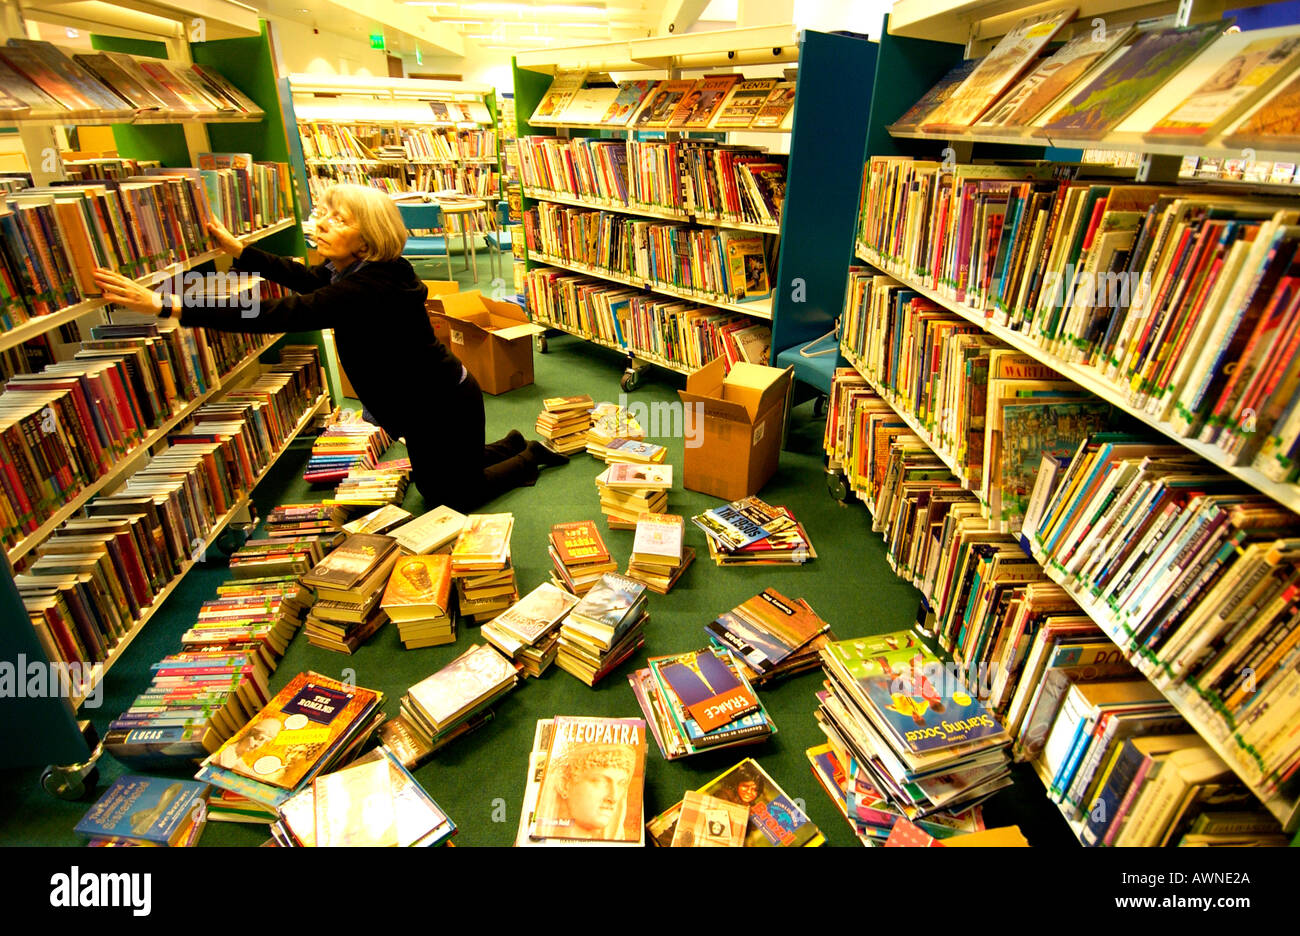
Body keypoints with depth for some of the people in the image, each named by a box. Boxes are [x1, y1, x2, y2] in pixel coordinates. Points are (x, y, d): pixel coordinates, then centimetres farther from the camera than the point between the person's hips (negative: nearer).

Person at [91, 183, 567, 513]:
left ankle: (531, 456, 27)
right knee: (433, 483, 27)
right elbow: (304, 278, 17)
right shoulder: (353, 270, -2)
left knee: (451, 498, 11)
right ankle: (513, 446, 41)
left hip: (445, 405, -9)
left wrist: (167, 305, -42)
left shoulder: (368, 287, -33)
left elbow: (283, 313, -41)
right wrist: (237, 249, 8)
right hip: (426, 401, 9)